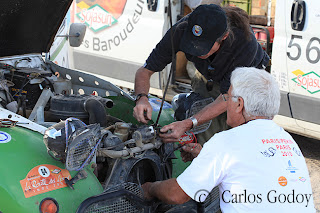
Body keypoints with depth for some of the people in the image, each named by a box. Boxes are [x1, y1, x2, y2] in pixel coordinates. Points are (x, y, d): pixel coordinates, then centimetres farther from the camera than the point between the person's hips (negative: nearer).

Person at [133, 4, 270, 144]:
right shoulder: (181, 30, -35)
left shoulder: (246, 42, -42)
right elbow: (145, 71, -25)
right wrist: (141, 98, -47)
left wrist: (188, 124, -47)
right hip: (208, 79, 2)